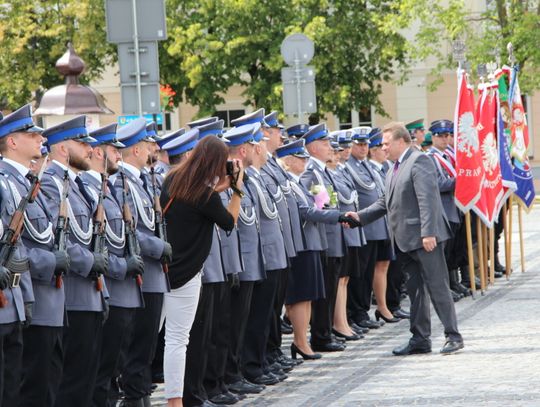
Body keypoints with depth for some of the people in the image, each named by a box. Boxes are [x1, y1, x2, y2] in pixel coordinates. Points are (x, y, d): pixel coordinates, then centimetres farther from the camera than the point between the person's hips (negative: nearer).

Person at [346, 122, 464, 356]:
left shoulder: (419, 161, -11)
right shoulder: (395, 169, 18)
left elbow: (427, 199, -19)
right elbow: (386, 202, 21)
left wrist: (428, 233, -24)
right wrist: (360, 216, 8)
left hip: (425, 238, -9)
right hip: (407, 240, 9)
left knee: (437, 287, -6)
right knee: (415, 290, 11)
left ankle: (453, 336, -2)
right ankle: (420, 339, 16)